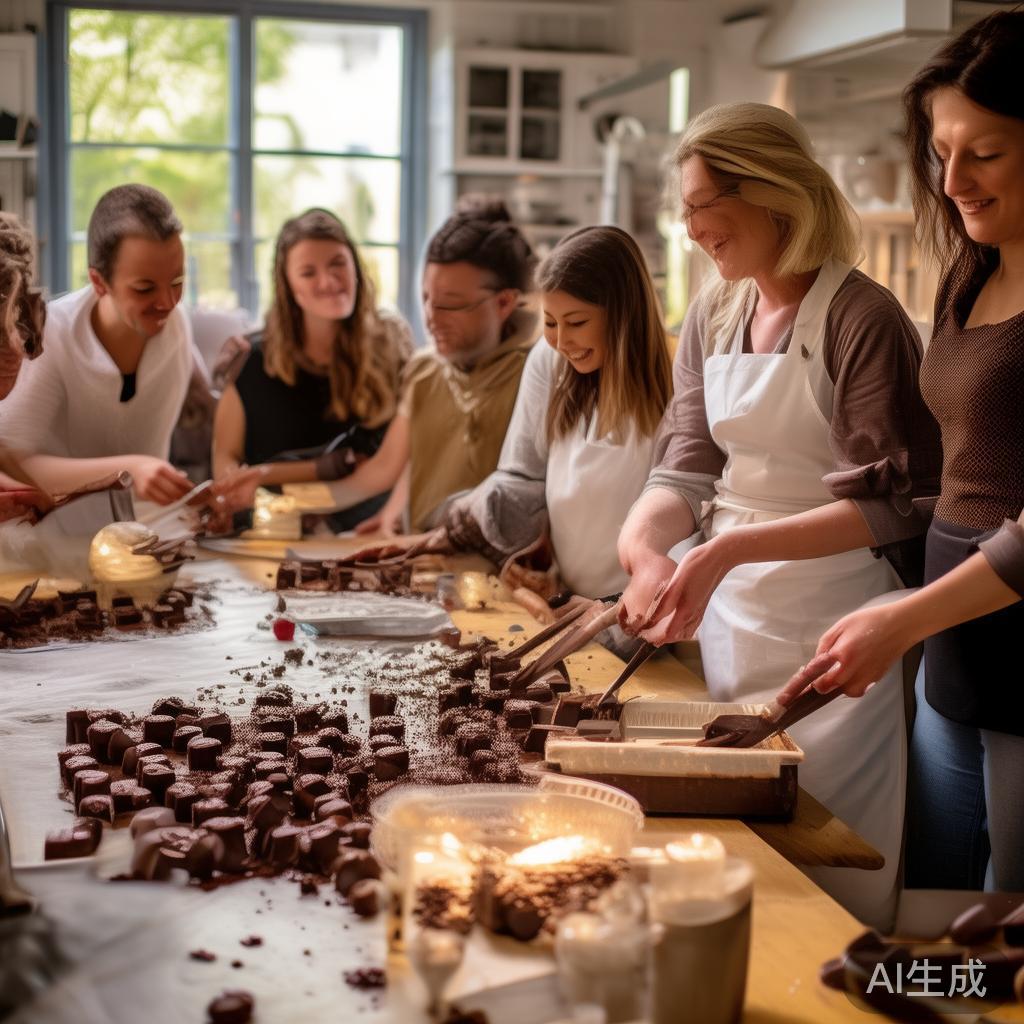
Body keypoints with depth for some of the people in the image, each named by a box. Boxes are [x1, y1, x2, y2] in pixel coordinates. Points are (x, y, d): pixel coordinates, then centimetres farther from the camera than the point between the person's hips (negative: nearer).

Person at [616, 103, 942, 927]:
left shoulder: (860, 318, -14)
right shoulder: (713, 318, 8)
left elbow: (892, 504, -17)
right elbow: (689, 465, 5)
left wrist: (730, 549, -25)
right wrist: (642, 538, -17)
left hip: (828, 627, -6)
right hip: (729, 613, 6)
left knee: (820, 881, 2)